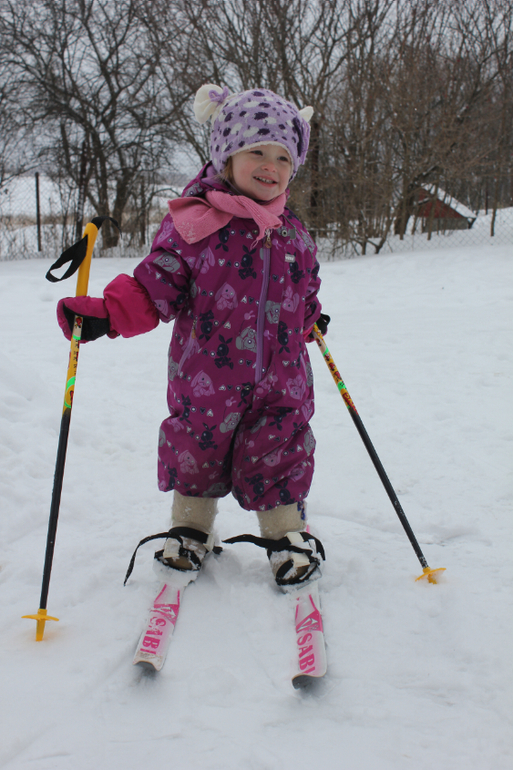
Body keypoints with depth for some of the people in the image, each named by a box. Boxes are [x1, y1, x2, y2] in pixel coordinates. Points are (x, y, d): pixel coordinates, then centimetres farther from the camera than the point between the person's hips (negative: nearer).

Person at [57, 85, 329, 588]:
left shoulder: (293, 233, 7)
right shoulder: (192, 223, -9)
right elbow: (153, 290, -11)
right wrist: (104, 314, -22)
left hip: (281, 381, 3)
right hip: (206, 379, -2)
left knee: (280, 455, 7)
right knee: (196, 452, 12)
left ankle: (286, 533, 30)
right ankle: (190, 528, 38)